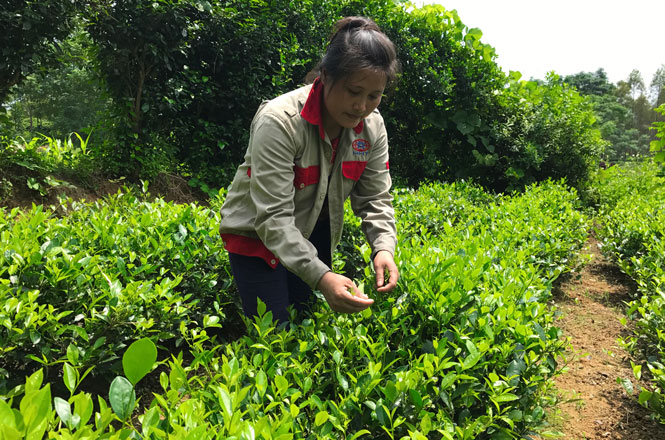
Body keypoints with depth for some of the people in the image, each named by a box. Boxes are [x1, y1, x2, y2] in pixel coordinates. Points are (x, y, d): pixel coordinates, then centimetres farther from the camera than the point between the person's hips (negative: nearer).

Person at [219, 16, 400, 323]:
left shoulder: (372, 126, -10)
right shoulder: (279, 121, -30)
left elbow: (375, 199, -5)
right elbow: (272, 217, -34)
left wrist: (383, 248, -25)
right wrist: (321, 276, -45)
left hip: (315, 236, 5)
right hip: (257, 237, -5)